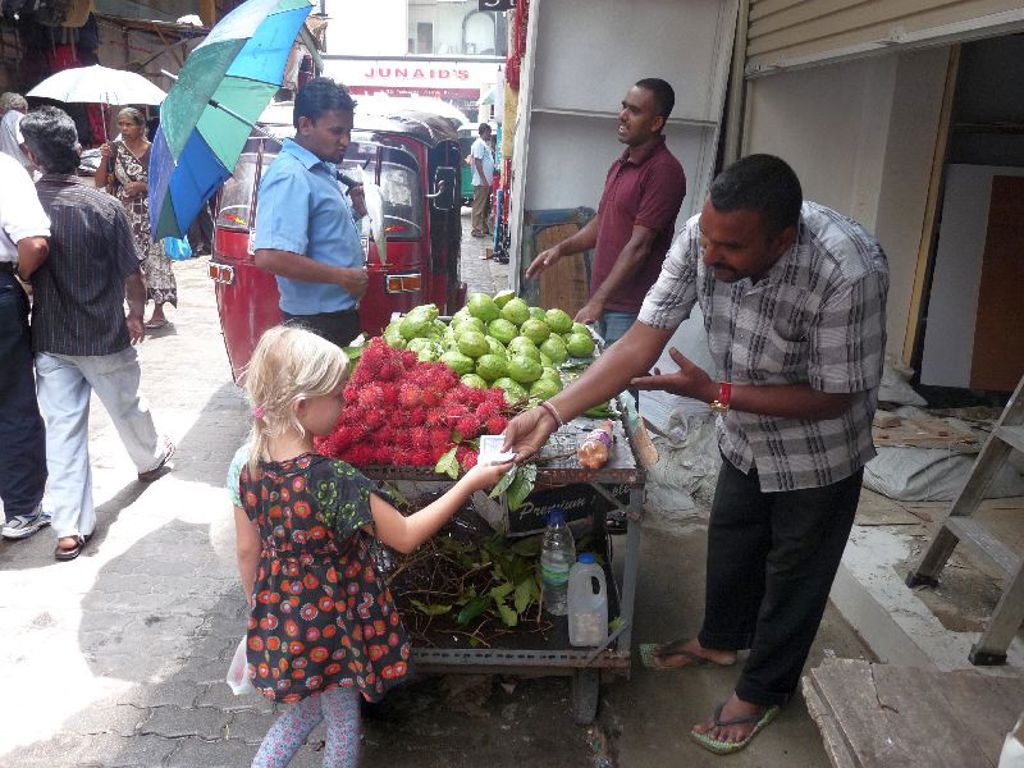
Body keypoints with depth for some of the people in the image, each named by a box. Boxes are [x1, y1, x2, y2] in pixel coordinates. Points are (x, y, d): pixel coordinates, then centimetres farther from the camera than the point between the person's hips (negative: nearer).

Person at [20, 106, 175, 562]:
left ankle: (70, 529, 7)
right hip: (104, 336, -1)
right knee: (126, 407, 22)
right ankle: (151, 458, 50)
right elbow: (132, 275, -9)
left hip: (49, 339, 1)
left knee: (62, 428, 6)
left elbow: (20, 271, -4)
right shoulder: (104, 206, -14)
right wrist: (136, 316, 8)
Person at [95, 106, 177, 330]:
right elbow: (100, 183, 6)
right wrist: (104, 159, -7)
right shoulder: (115, 149, 7)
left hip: (149, 216, -3)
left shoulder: (154, 151, -2)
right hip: (123, 216, 3)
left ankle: (158, 312, 6)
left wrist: (143, 186, -13)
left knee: (153, 259, -3)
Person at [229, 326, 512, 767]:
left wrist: (259, 609, 17)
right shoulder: (334, 483, -32)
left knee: (306, 708, 30)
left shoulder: (245, 466, -12)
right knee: (343, 725, 19)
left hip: (278, 618, 6)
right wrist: (471, 482, -17)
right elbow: (406, 536, -22)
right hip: (331, 624, -6)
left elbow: (248, 550, 0)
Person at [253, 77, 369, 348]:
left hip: (342, 313, 10)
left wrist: (355, 210, 7)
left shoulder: (322, 170, 11)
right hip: (318, 323, -10)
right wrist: (342, 276, -24)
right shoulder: (290, 176, -20)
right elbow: (270, 258, -30)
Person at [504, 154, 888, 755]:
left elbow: (833, 397, -27)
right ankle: (721, 639, 54)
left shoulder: (849, 273, -38)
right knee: (730, 546, 25)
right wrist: (551, 412, -32)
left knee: (794, 575, 15)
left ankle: (763, 690, 40)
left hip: (819, 452, -5)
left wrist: (714, 392, -31)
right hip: (745, 437, 5)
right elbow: (642, 342, -23)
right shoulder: (703, 237, -24)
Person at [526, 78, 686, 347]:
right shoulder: (620, 165, 14)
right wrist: (561, 249, 8)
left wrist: (597, 301, -20)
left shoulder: (663, 170, -15)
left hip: (632, 307, -8)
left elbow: (639, 245, -19)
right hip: (605, 298, 8)